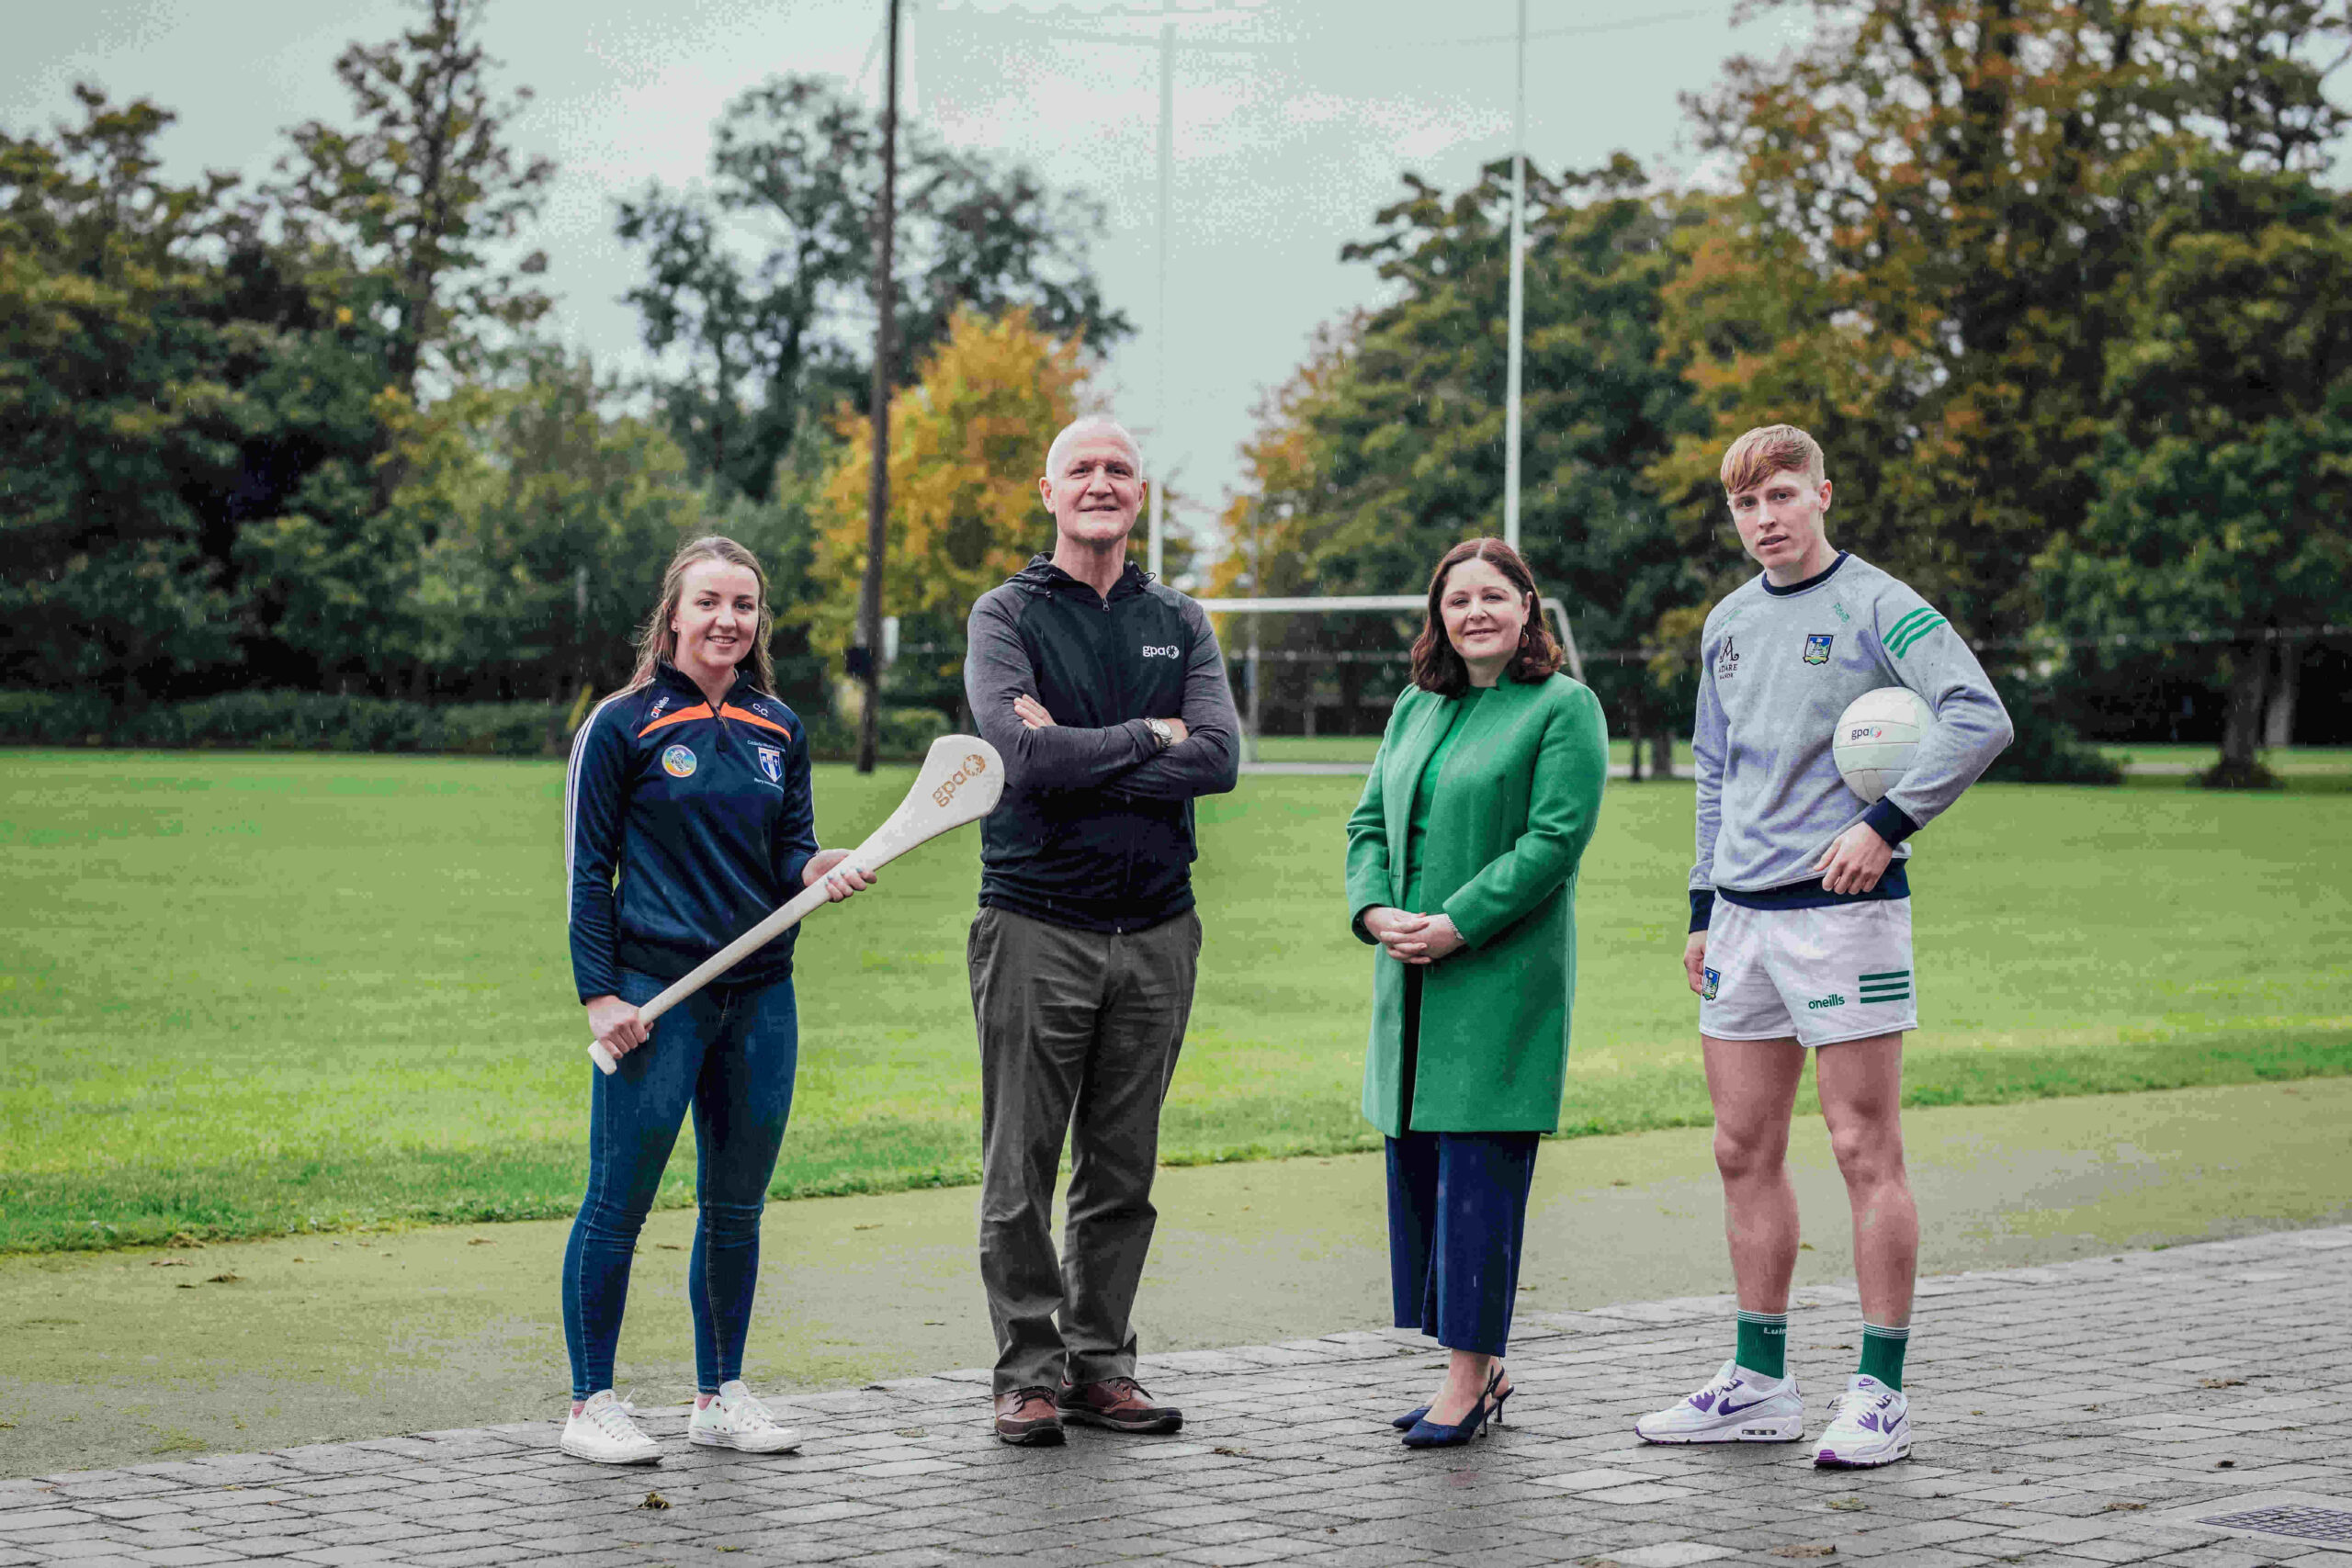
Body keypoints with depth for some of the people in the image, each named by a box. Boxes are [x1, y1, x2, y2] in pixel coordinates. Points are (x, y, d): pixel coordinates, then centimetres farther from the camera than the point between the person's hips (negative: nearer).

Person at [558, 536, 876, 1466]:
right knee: (618, 1201, -3)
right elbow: (587, 868, -3)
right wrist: (599, 994, -9)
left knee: (737, 1206, 10)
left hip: (761, 994, 5)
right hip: (654, 989, -5)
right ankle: (590, 1405, 7)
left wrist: (818, 868, -8)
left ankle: (720, 1395, 21)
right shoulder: (623, 725, -3)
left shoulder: (778, 728, 12)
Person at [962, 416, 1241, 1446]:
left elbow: (1219, 757, -6)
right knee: (1022, 1168, 0)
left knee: (1123, 1169, 9)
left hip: (1155, 928, 3)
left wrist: (1079, 760, -13)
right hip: (1036, 926, -3)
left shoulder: (1180, 623, 11)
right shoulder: (1008, 615, 1)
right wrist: (1147, 736, -7)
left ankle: (1100, 1364, 18)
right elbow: (1027, 755, -16)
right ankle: (1028, 1372, 9)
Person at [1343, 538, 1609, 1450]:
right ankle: (1479, 1366, 18)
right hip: (1411, 977, 7)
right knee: (1416, 1166, 8)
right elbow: (1369, 822, 16)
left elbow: (1555, 839, -12)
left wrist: (1455, 926, -17)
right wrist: (1375, 912, -3)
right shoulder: (1415, 708, 17)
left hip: (1502, 977, -7)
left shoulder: (1565, 709, -4)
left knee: (1478, 1166, -7)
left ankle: (1471, 1379, -2)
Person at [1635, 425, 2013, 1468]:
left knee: (1865, 1151, -4)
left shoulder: (1878, 608, -7)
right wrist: (1704, 906, 17)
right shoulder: (1727, 625, 15)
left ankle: (1880, 1393, 2)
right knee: (1744, 1152, 9)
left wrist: (1885, 825, -20)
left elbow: (1980, 719, -18)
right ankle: (1760, 1383, 17)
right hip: (1745, 913, 7)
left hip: (1844, 906, -7)